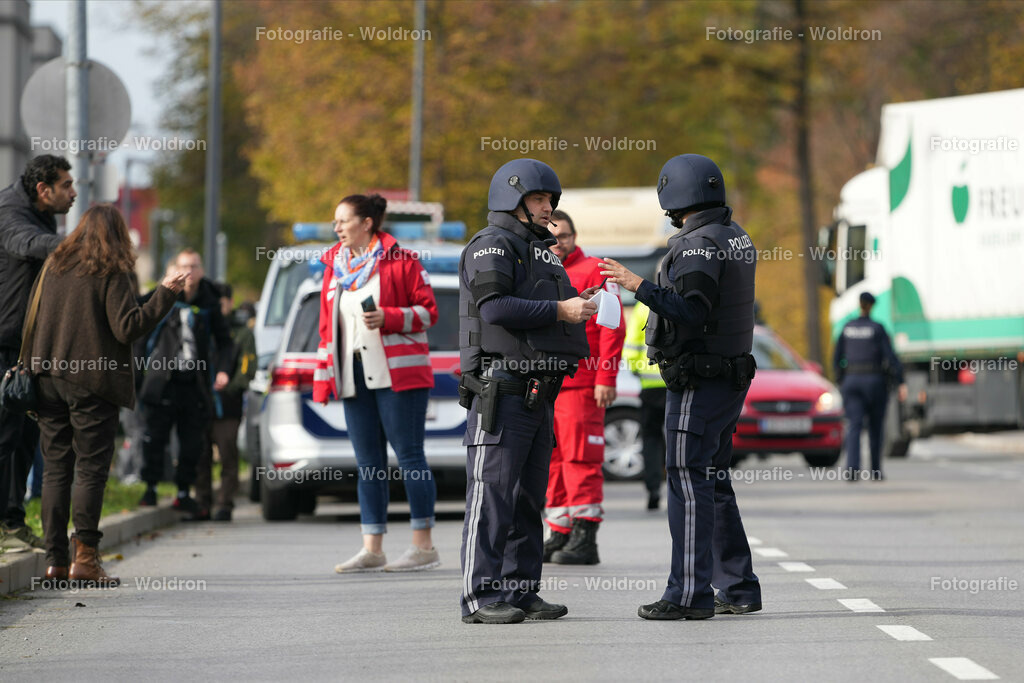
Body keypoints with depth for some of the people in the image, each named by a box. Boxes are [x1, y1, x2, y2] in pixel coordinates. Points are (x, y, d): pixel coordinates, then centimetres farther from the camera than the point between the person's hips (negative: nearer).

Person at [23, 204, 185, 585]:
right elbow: (128, 327, -13)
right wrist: (165, 295, -7)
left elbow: (33, 321, 15)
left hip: (50, 378, 5)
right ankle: (84, 556, -9)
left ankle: (55, 560, 5)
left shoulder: (53, 267, 9)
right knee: (91, 468, -3)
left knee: (55, 469, 8)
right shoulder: (111, 274, -8)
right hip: (93, 381, -5)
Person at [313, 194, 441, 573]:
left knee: (409, 455, -5)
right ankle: (372, 549, 8)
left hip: (397, 374, -6)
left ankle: (424, 546, -2)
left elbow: (427, 311, -3)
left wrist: (389, 317, -18)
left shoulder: (400, 261, -3)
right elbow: (327, 326, 18)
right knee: (368, 463, 6)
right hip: (353, 379, 6)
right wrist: (323, 377, 13)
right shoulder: (335, 267, 15)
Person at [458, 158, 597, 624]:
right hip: (500, 389, -10)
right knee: (492, 495, -10)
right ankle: (481, 597, -11)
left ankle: (521, 591, 12)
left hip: (537, 391, 10)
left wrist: (577, 305, 5)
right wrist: (560, 310, -18)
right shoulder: (492, 246, -6)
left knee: (529, 498, 9)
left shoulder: (539, 252, 24)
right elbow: (495, 307, -20)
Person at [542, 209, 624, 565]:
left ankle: (585, 538, -11)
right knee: (554, 460, 9)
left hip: (579, 385, -7)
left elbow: (612, 327, -9)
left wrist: (606, 378, -16)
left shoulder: (594, 272, -2)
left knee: (579, 459, -10)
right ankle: (560, 535, 15)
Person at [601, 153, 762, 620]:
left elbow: (692, 315, -25)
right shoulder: (736, 238, 14)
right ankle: (738, 589, 16)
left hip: (698, 383, -10)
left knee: (689, 483, -9)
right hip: (731, 375, 10)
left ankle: (690, 594, -11)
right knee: (714, 483, 14)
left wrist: (640, 287, -23)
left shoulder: (699, 245, -16)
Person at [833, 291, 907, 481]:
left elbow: (837, 358, 9)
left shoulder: (847, 328, 6)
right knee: (875, 428, 14)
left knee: (854, 426, -7)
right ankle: (876, 471, 24)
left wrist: (841, 382, 21)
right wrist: (901, 384, -11)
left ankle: (852, 469, -27)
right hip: (875, 381, -2)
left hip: (852, 380, 2)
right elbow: (891, 357, -12)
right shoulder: (878, 329, -5)